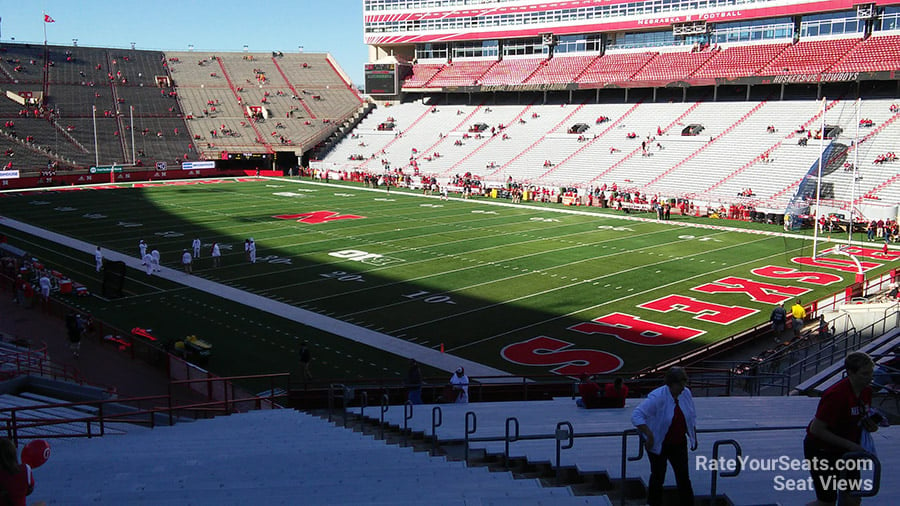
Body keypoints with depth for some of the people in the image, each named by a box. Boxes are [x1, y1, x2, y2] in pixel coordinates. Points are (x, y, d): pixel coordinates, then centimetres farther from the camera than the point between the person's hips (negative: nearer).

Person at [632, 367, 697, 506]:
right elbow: (637, 415, -26)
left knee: (684, 476, 5)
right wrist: (649, 435, -29)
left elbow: (692, 417, 12)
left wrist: (694, 437, 14)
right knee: (658, 476, 7)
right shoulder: (657, 397, -24)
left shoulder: (686, 393, -4)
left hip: (679, 444, 5)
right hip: (658, 444, -5)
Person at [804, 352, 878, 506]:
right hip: (820, 450, -8)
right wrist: (849, 444, -24)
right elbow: (816, 429, -26)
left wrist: (870, 425, -7)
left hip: (845, 450, 8)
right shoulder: (836, 395, -29)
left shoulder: (866, 390, -3)